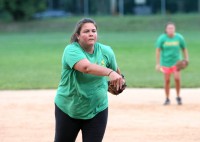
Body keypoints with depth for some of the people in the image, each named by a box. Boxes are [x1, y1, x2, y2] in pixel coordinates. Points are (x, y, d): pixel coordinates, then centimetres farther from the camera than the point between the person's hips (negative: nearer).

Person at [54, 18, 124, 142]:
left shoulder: (106, 51, -7)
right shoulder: (71, 50, -20)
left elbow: (115, 69, 13)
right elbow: (86, 67, -39)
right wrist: (109, 72, -52)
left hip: (97, 110, 2)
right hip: (67, 109, -2)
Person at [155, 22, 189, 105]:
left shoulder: (179, 38, -6)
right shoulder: (162, 38, -9)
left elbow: (184, 49, 5)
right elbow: (158, 50, -6)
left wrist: (186, 60, -2)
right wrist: (158, 64, -8)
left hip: (176, 62, 0)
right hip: (165, 63, 0)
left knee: (177, 78, -15)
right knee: (167, 81, 3)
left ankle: (178, 97, 3)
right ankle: (167, 99, 17)